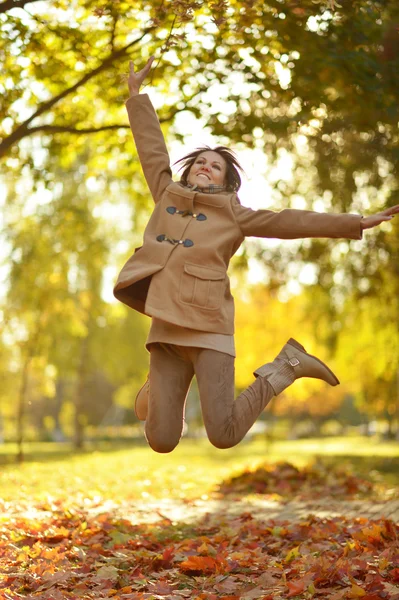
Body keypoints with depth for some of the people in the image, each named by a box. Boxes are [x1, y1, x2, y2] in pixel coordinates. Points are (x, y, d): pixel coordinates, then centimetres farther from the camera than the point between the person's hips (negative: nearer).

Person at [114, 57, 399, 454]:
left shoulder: (233, 215, 8)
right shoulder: (166, 196, 15)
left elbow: (290, 221, 4)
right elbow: (151, 147, 22)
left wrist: (355, 224, 0)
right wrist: (136, 94, 27)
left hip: (208, 329, -3)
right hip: (165, 329, 3)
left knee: (224, 436, -11)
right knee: (161, 442, -2)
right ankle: (156, 390, 34)